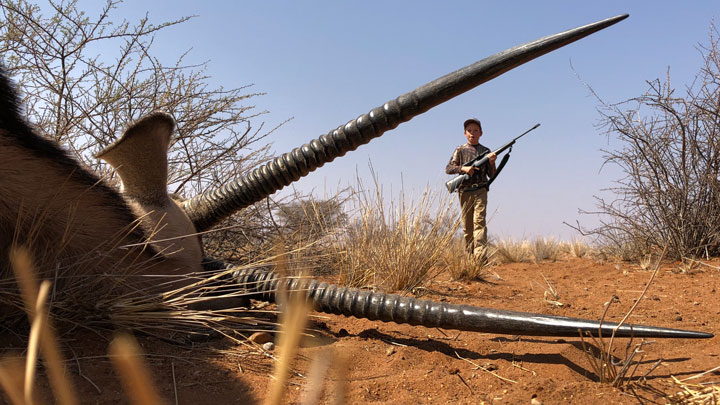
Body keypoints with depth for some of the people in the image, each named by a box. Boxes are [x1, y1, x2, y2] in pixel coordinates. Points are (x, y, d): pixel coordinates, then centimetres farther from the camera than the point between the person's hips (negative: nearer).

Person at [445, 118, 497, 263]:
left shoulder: (485, 151, 11)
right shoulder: (460, 150, 10)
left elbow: (491, 175, 9)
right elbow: (448, 169, 2)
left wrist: (492, 162, -10)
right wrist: (463, 168, -14)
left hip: (480, 191, -1)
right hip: (464, 191, 1)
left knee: (479, 222, -15)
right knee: (467, 226, 4)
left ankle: (481, 259, -22)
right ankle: (470, 256, 13)